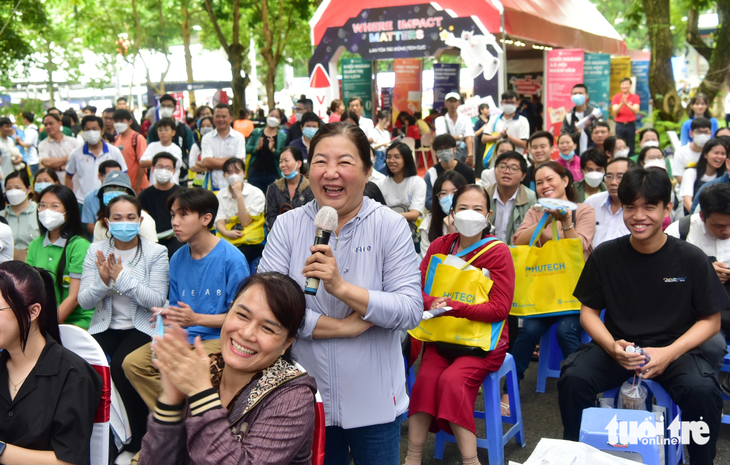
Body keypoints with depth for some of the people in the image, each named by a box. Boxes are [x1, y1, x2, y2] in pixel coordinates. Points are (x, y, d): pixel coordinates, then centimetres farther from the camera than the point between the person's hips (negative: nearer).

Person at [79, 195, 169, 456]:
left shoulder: (156, 253, -3)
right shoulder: (96, 251, 5)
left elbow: (156, 301, -12)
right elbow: (84, 301, 1)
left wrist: (121, 277, -21)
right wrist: (103, 281, -19)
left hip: (142, 327, -3)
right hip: (105, 326, 3)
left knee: (121, 366, -28)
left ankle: (137, 440, -8)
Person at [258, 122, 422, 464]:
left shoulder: (390, 226, -9)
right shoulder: (288, 225, -4)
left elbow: (411, 310, -16)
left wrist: (342, 287, -29)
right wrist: (344, 327, -17)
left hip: (374, 402, -1)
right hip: (306, 399, 2)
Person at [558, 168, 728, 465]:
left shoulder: (692, 259, -7)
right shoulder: (604, 256, -3)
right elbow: (589, 311, 5)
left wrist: (669, 353, -16)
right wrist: (611, 346, -15)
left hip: (674, 350, -1)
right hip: (617, 347, 1)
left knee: (703, 390, -31)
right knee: (573, 379, -25)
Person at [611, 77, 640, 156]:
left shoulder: (635, 97, 4)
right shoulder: (615, 97, 4)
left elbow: (636, 110, -10)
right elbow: (615, 112, -6)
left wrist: (626, 104, -26)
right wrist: (621, 103, -23)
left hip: (631, 125, 0)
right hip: (620, 125, 0)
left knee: (631, 148, 2)